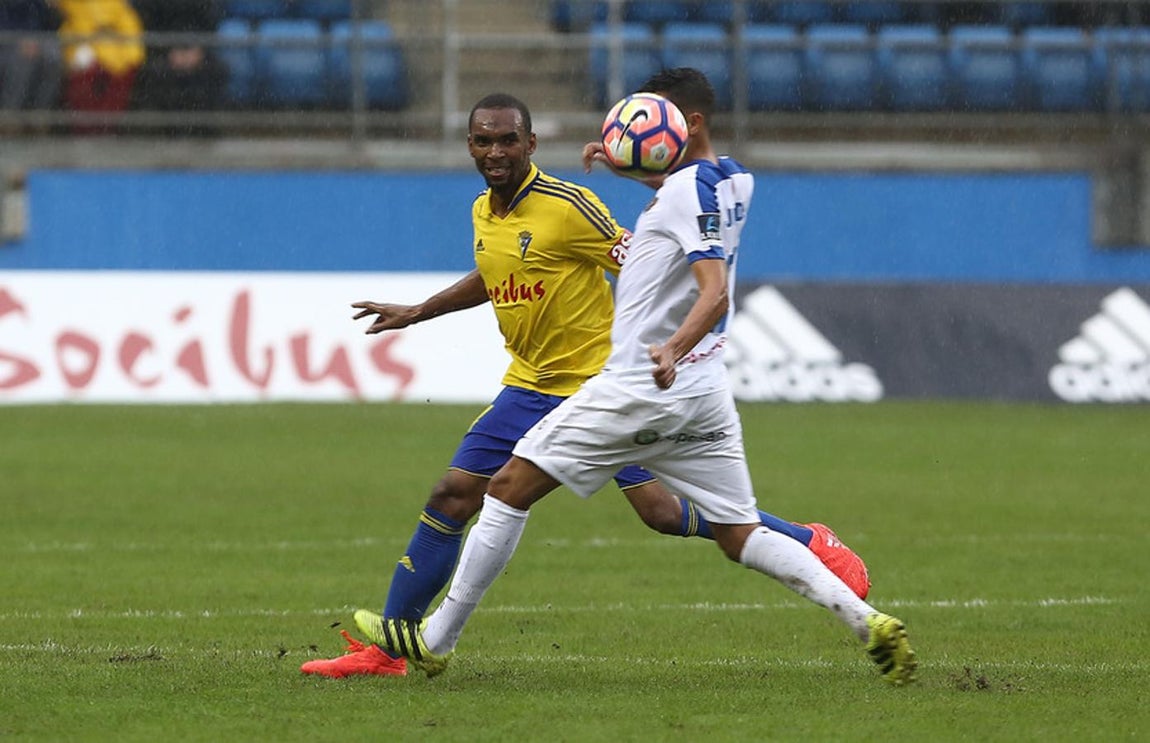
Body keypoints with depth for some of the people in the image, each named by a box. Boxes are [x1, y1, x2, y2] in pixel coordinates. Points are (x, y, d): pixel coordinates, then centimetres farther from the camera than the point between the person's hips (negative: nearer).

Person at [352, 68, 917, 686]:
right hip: (704, 392, 9)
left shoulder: (689, 193, -16)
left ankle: (435, 639, 4)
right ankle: (868, 622, -8)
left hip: (641, 387, -9)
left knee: (511, 487, 1)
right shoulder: (735, 181, 11)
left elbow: (715, 292, -27)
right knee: (740, 536, 8)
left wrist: (672, 350, -44)